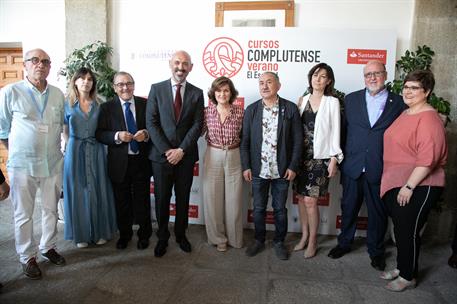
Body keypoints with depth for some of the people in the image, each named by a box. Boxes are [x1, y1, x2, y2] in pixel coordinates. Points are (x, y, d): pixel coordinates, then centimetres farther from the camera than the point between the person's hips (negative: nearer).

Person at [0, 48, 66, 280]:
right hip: (23, 164, -3)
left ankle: (48, 247, 34)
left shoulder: (58, 94, 4)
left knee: (51, 209, 15)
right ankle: (27, 256, 24)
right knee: (23, 214, 8)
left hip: (53, 163, 4)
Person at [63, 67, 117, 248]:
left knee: (97, 192, 7)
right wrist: (76, 146, 0)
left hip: (96, 152, 1)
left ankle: (100, 232, 21)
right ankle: (81, 234, 20)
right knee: (78, 192, 6)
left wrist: (92, 143, 0)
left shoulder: (98, 105, 4)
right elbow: (65, 132, 8)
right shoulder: (68, 104, 2)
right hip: (75, 152, -1)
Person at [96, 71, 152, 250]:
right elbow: (99, 134, -3)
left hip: (141, 161, 0)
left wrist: (146, 134, -17)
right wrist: (117, 136, -21)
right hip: (119, 162, 0)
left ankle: (144, 234, 30)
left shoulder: (146, 104, 1)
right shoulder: (106, 108, 0)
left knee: (142, 200, 10)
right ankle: (124, 234, 34)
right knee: (122, 201, 13)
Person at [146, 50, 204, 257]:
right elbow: (151, 123, -4)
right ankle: (162, 237, 28)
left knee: (183, 199, 12)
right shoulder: (157, 89, 1)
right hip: (161, 155, -1)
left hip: (186, 156, 1)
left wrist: (181, 150, -11)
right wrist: (166, 150, -12)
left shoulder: (196, 93, 4)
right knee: (162, 199, 9)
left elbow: (197, 125, -2)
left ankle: (181, 235, 31)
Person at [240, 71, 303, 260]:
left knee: (280, 209, 12)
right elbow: (244, 141, 2)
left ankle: (279, 242, 32)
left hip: (282, 170, -1)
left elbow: (298, 140, -2)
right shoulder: (251, 110, 2)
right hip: (258, 170, 1)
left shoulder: (290, 108, -3)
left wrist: (293, 166, -7)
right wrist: (246, 166, -3)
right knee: (258, 209, 13)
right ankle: (259, 241, 33)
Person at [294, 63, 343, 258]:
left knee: (310, 200, -5)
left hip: (319, 157, -4)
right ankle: (304, 236, 27)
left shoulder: (332, 102, -2)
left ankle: (312, 241, 14)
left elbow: (335, 131, -3)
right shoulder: (302, 100, 9)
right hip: (300, 155, 4)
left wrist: (334, 159, -7)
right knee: (301, 197, 10)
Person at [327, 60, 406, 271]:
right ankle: (344, 243, 34)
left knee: (378, 212, 12)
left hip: (381, 169, -1)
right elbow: (343, 129, 6)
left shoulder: (398, 103, 0)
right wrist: (340, 158, 2)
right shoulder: (351, 99, 5)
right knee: (348, 208, 14)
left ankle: (376, 250, 32)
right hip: (353, 167, 1)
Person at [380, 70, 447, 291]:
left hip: (418, 186, -8)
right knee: (399, 229, 18)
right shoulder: (405, 113, 12)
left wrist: (409, 186, -22)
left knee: (409, 231, 4)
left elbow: (427, 158, -22)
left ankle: (408, 276, 23)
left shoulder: (428, 118, -15)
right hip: (396, 183, 8)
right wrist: (397, 184, 14)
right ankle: (401, 267, 36)